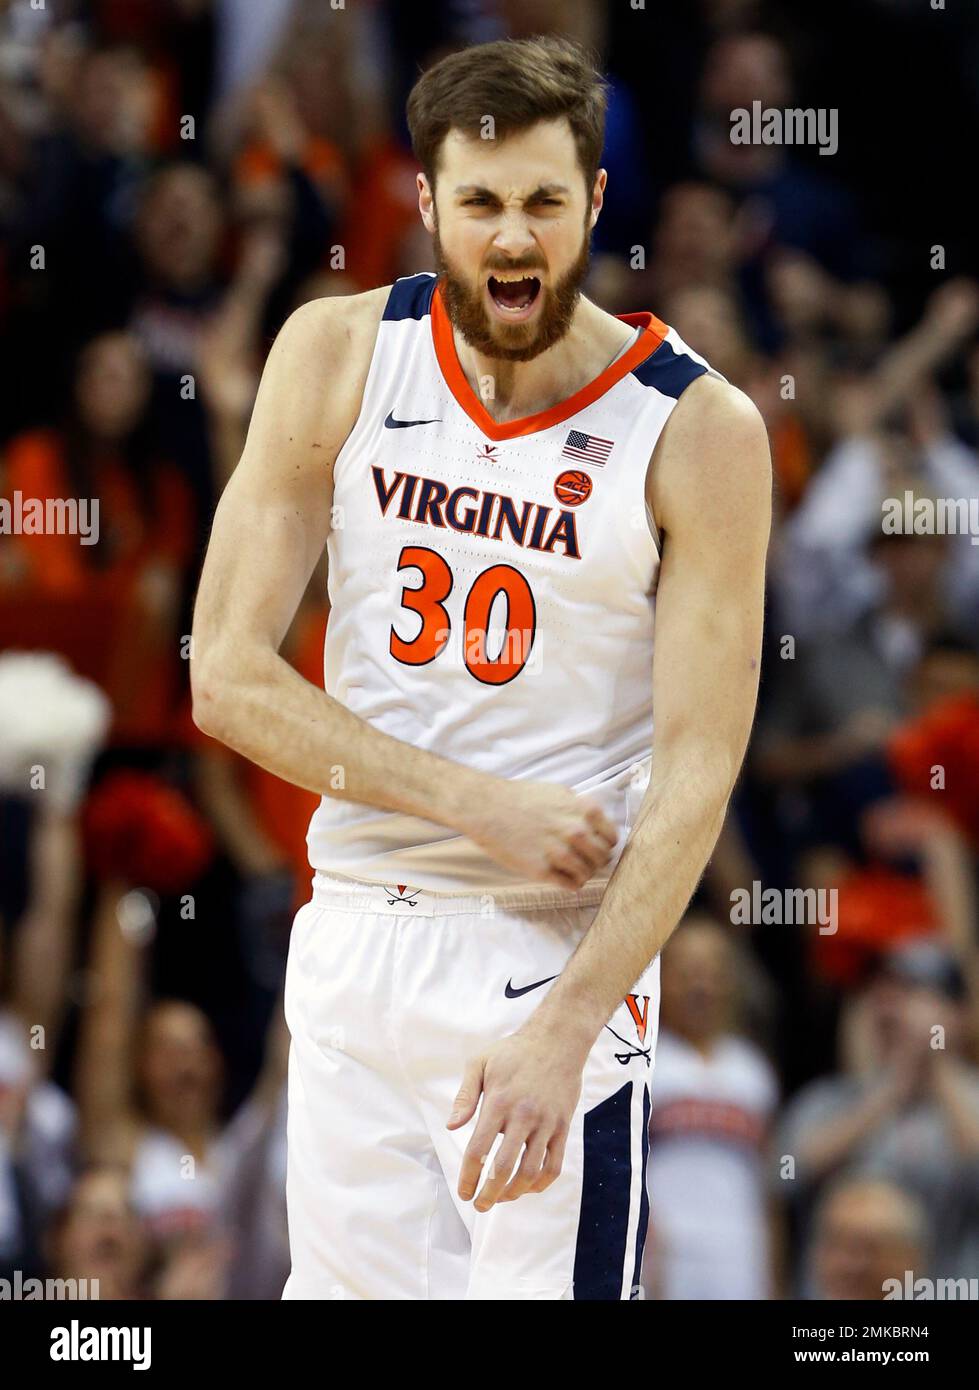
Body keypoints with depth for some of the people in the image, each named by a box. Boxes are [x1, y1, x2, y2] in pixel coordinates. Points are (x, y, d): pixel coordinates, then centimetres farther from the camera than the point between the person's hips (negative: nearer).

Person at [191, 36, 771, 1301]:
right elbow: (227, 677, -5)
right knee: (343, 1286, 7)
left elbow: (698, 770, -13)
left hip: (559, 952, -3)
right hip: (352, 942, 3)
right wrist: (481, 803, -16)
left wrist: (562, 1030, -23)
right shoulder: (337, 357, -2)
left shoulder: (697, 430, -10)